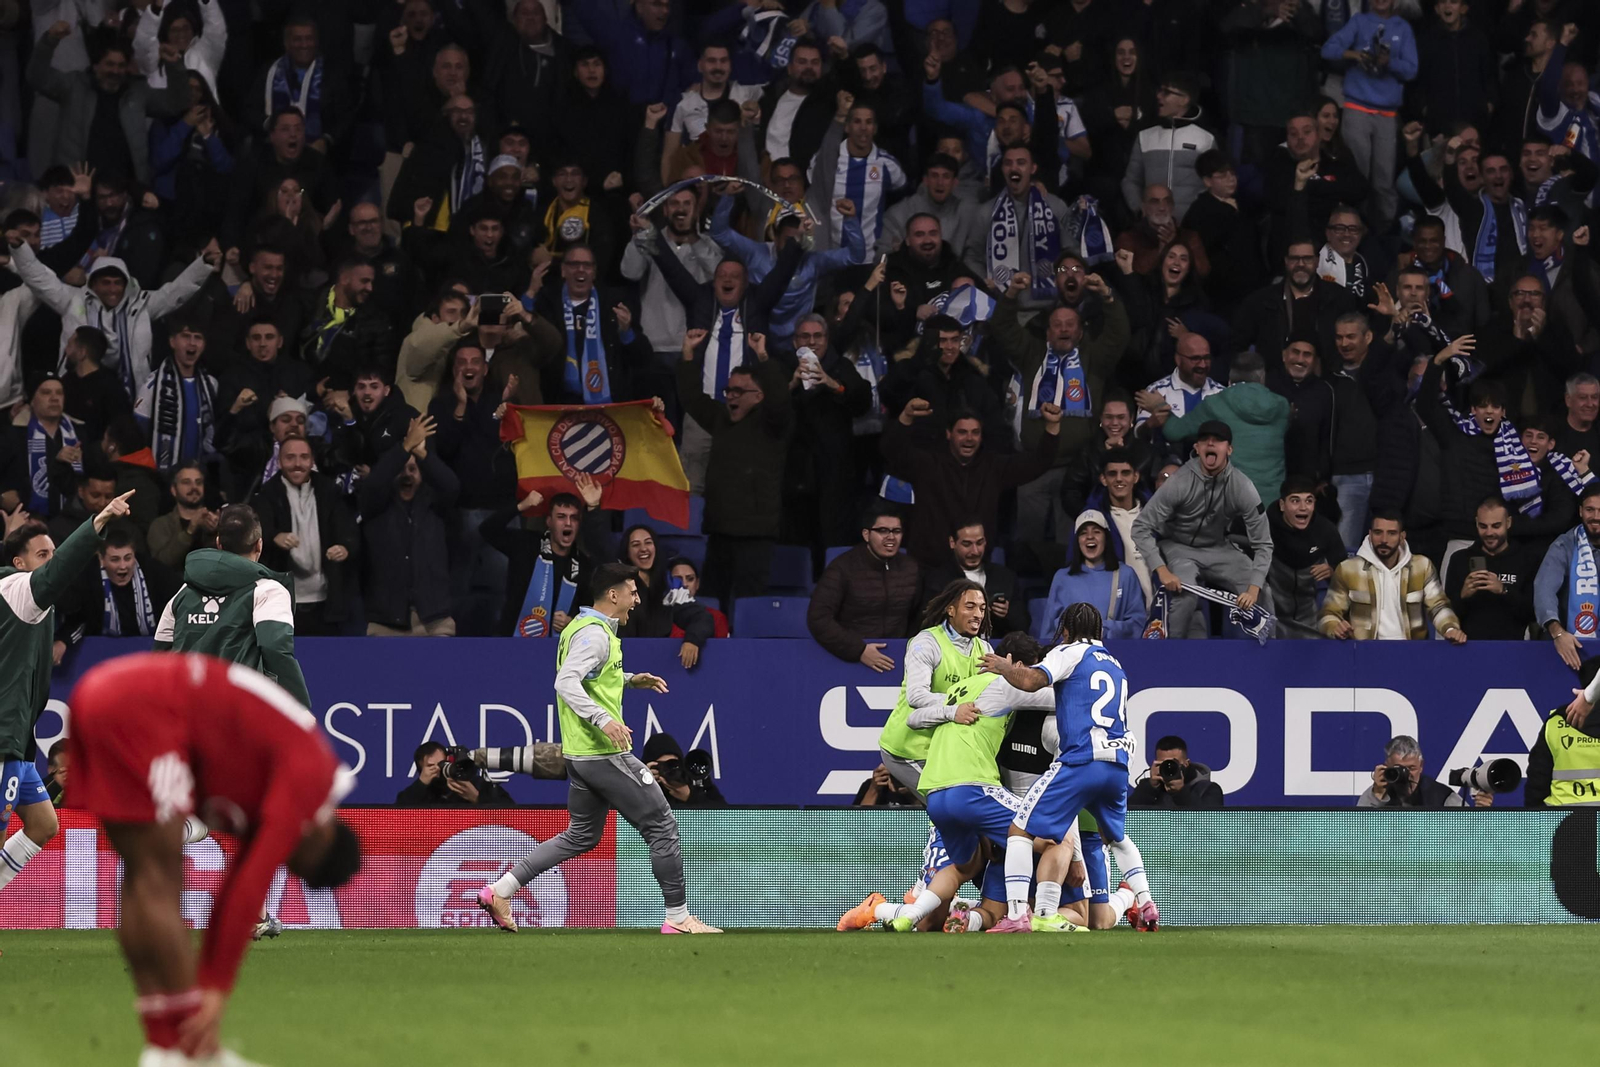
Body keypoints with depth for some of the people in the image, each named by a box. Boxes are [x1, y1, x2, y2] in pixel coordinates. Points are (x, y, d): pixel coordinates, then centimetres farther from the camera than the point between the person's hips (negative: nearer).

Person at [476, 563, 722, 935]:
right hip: (605, 753, -10)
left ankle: (500, 890, 13)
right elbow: (566, 683, -28)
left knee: (581, 836, 18)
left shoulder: (582, 627, 15)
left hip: (579, 754, 10)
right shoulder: (594, 635, -16)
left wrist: (630, 680, 24)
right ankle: (677, 917, 3)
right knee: (662, 827, -1)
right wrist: (603, 719, -39)